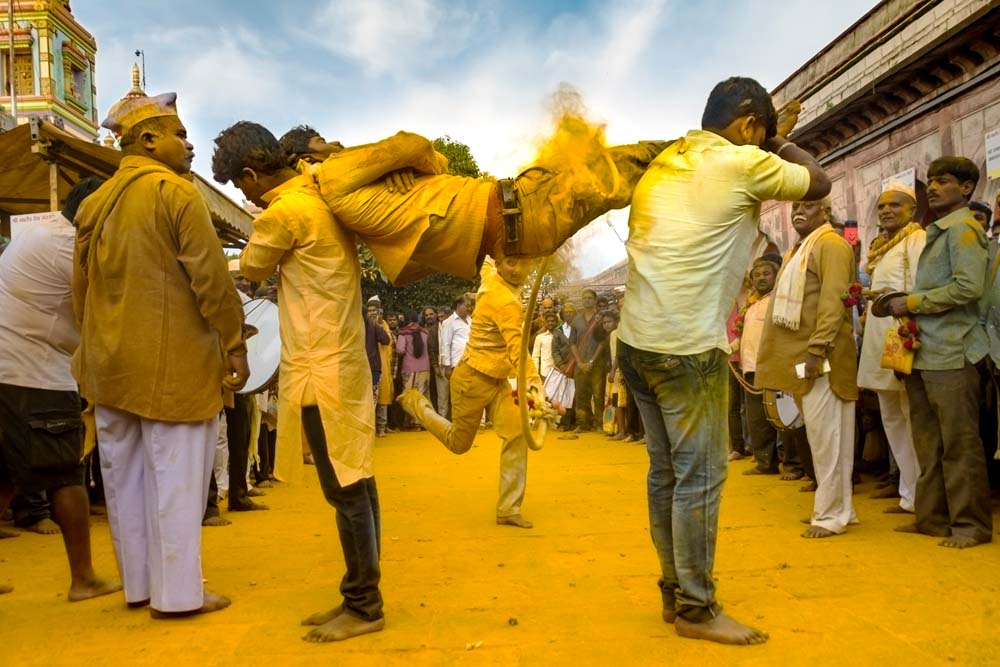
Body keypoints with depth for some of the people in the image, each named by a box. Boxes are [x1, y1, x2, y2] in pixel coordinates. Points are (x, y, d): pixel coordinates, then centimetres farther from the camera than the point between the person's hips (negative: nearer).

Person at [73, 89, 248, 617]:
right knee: (175, 477, -1)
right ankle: (177, 592, 6)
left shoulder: (95, 203, 13)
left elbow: (80, 290, 17)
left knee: (125, 476, 13)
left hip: (111, 362, 8)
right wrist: (235, 346, -9)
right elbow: (211, 279, -14)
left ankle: (138, 583, 24)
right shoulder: (177, 192, -9)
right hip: (171, 362, -7)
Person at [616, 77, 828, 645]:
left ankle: (676, 592, 25)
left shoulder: (663, 164, 14)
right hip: (687, 346, -8)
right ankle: (696, 609, 10)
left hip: (638, 340, 8)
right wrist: (781, 143, 26)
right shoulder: (742, 163, -6)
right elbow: (819, 182, 8)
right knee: (699, 477, 1)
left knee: (667, 472, 15)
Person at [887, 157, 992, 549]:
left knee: (960, 443, -2)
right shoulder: (938, 231, 20)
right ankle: (932, 517, 19)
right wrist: (907, 304, 6)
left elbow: (968, 287, -18)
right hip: (924, 351, 9)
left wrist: (911, 303, -12)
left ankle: (971, 524, 8)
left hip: (950, 353, -9)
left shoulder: (963, 227, -6)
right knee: (929, 442, 11)